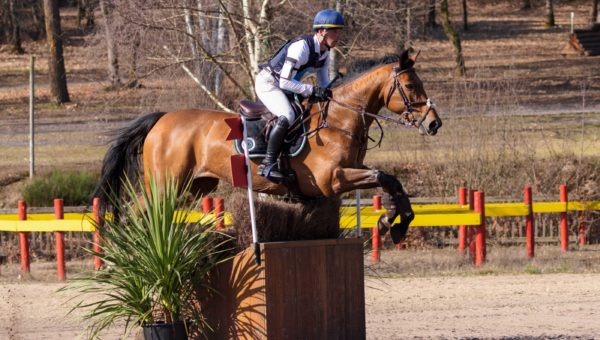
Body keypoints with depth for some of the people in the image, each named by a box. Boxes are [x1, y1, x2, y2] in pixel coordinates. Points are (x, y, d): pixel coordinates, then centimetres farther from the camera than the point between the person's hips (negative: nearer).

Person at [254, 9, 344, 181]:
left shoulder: (324, 53, 1)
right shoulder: (302, 47, -27)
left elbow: (324, 85, 12)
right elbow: (285, 82, -30)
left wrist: (330, 94, -8)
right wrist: (313, 91, -32)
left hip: (284, 87, 10)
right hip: (268, 83, -10)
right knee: (287, 116, -31)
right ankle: (268, 164, -29)